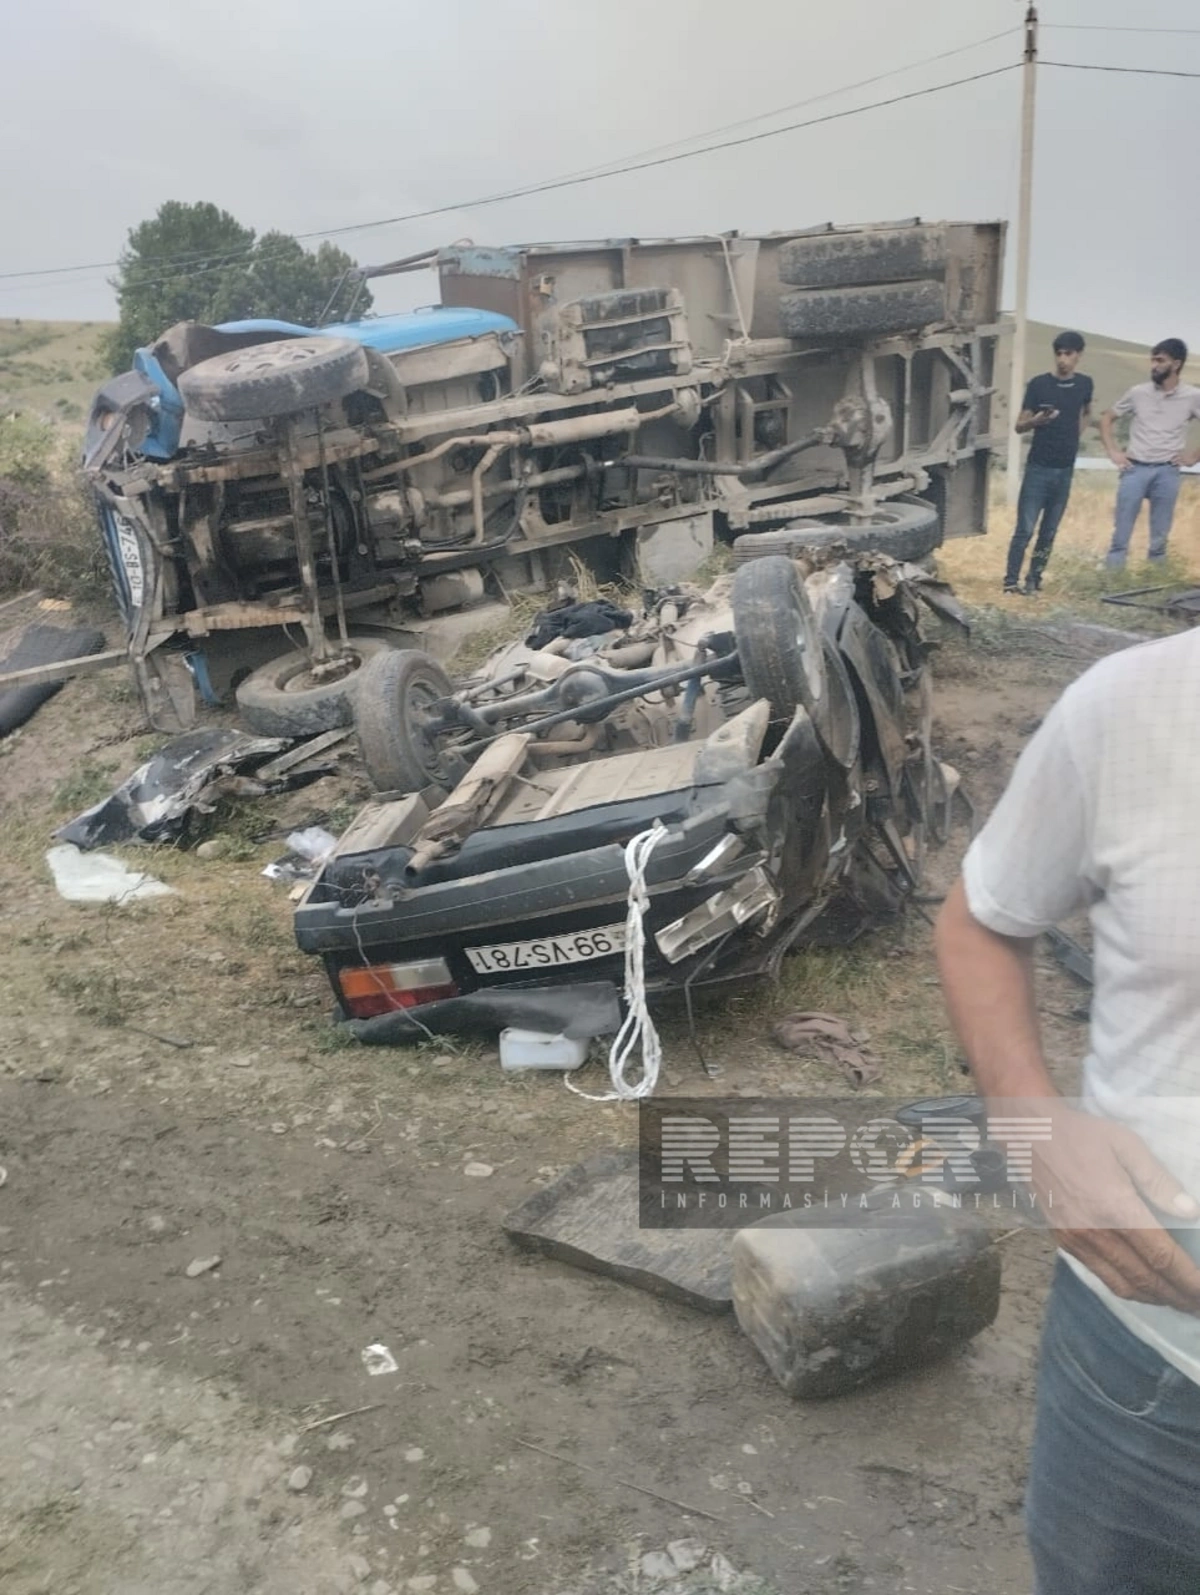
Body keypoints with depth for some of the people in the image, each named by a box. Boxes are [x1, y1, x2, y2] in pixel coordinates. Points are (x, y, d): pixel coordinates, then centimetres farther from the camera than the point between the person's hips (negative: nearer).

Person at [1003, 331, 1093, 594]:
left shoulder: (1084, 384, 5)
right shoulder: (1039, 384, -6)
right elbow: (1019, 426, -5)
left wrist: (1075, 438, 14)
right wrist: (1038, 420, -25)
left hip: (1065, 470, 4)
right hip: (1038, 468, -4)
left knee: (1049, 531, 6)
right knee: (1025, 529, -8)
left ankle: (1034, 579, 15)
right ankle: (1011, 581, -4)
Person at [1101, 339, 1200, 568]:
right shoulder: (1138, 393, 2)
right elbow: (1106, 418, 14)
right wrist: (1113, 451, 5)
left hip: (1167, 472, 0)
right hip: (1135, 469, 1)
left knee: (1160, 538, 6)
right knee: (1121, 535, -2)